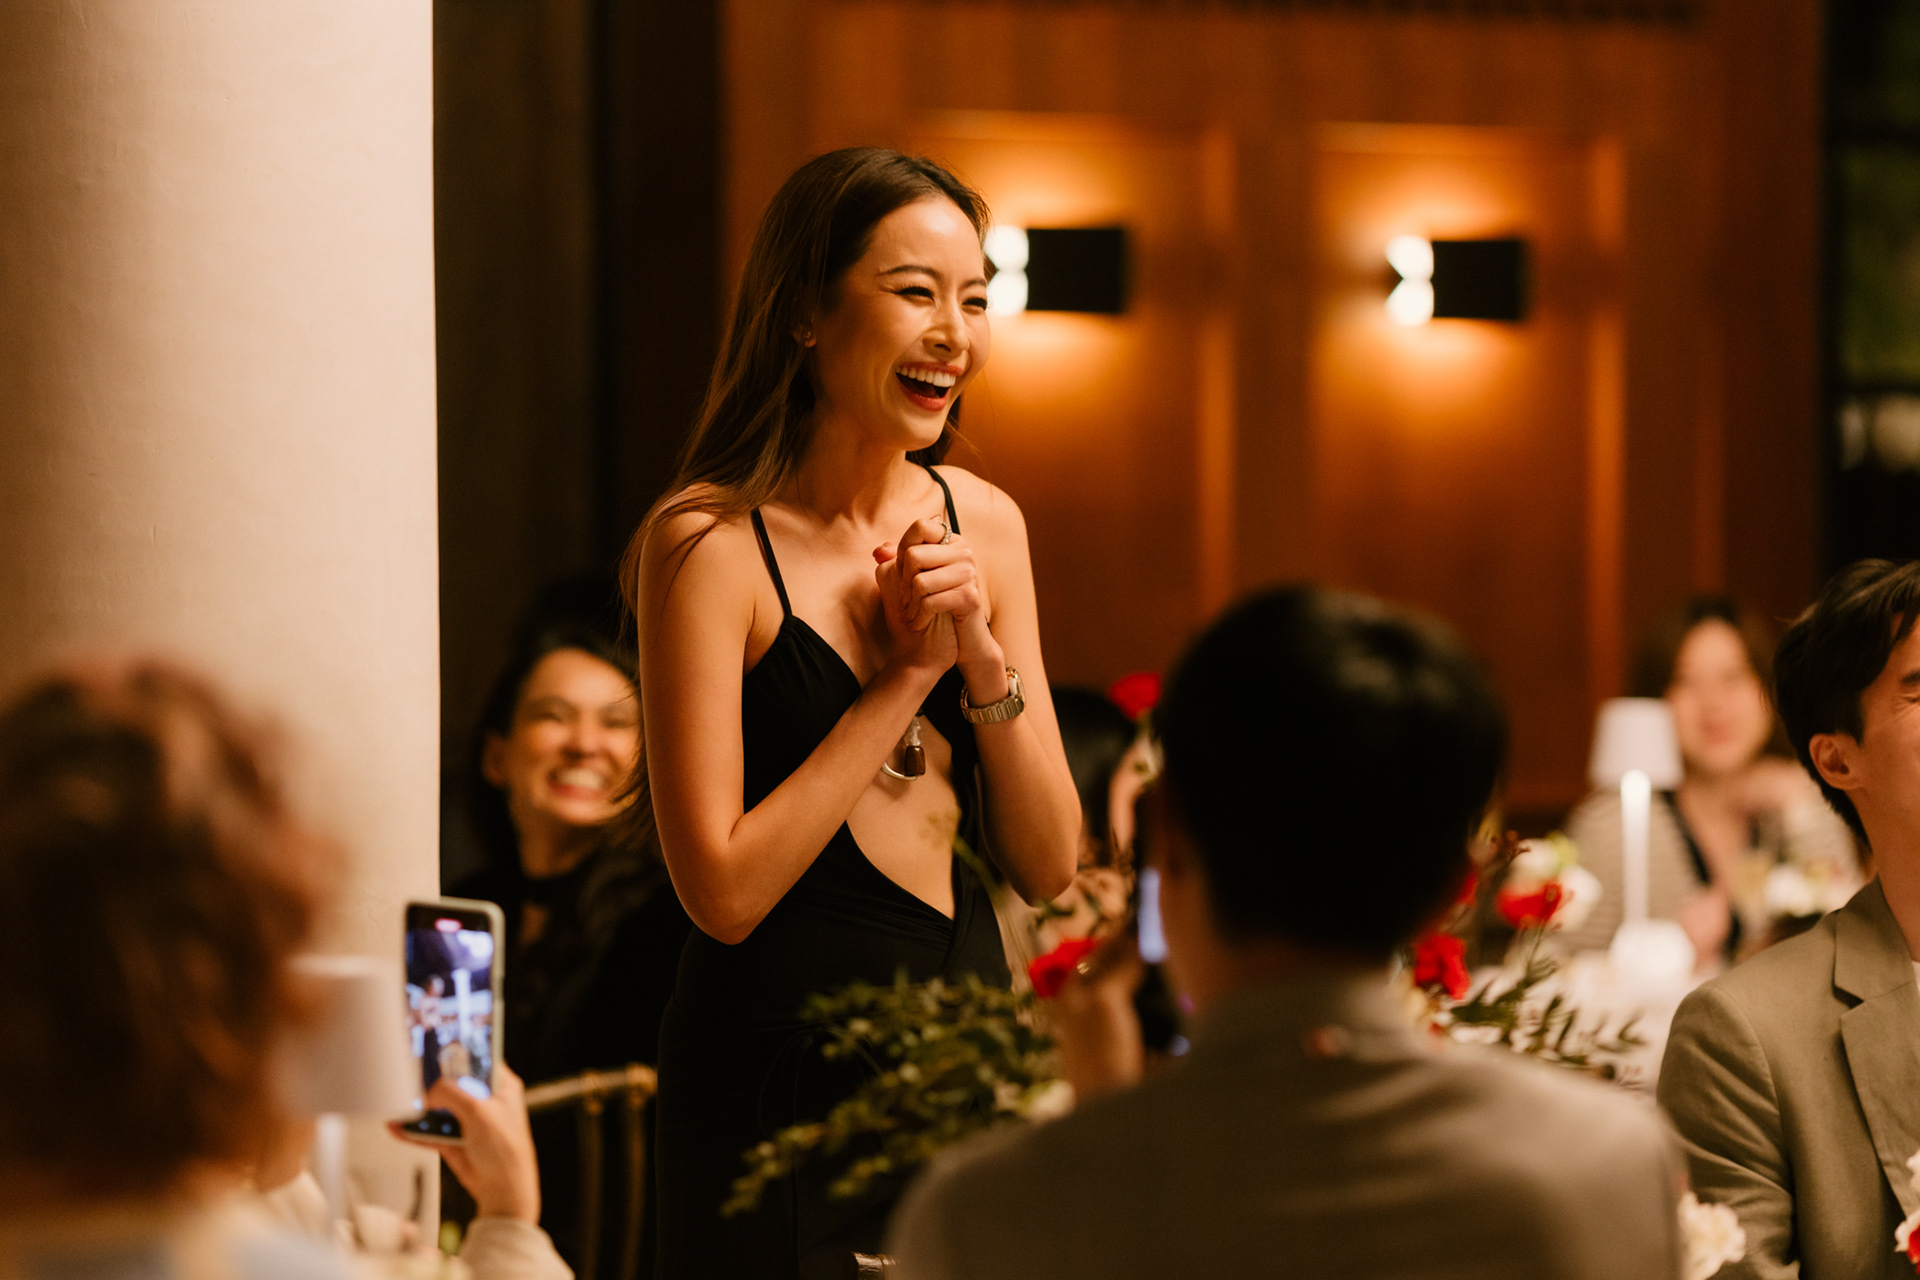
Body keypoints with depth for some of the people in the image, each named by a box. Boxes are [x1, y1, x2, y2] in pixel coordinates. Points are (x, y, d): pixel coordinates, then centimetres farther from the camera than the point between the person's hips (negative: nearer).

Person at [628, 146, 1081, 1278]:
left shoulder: (984, 524, 5)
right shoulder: (707, 541, -13)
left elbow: (1049, 867, 5)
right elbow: (724, 889, -18)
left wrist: (984, 661, -10)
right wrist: (906, 674, -14)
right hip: (784, 1073, -6)